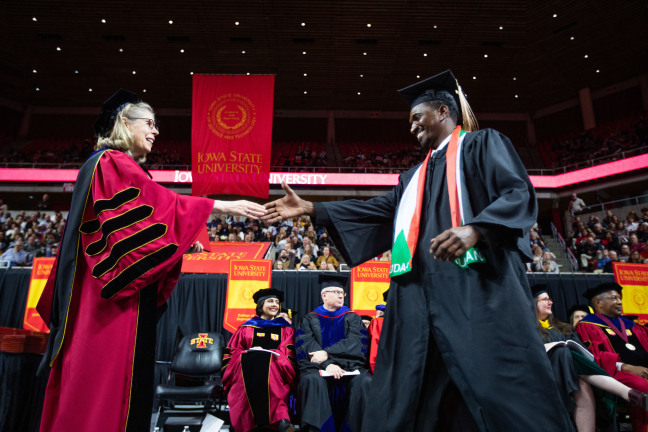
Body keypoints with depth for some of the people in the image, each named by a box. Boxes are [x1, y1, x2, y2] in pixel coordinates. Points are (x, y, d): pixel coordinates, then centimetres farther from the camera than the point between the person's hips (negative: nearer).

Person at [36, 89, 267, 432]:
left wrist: (181, 244, 10)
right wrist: (224, 206, -20)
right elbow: (160, 204, -20)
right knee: (107, 370, -5)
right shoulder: (112, 162, -9)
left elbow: (140, 222, 18)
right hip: (118, 296, -10)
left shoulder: (116, 166, 20)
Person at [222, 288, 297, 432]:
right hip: (246, 367, 1)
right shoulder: (246, 328, 22)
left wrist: (266, 353, -11)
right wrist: (249, 352, -7)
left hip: (275, 370, -1)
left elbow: (288, 355, 5)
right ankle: (280, 418, -40)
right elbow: (232, 352, 14)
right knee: (249, 359, -36)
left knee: (268, 362, -37)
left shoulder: (286, 329, 20)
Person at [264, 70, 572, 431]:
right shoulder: (416, 177, 27)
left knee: (504, 389, -7)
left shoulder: (482, 144, 9)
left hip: (478, 285, -6)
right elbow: (378, 209, 21)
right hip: (421, 293, 7)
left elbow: (518, 193, -4)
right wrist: (311, 208, 16)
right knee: (406, 396, 5)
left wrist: (474, 229, -24)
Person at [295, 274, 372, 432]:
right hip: (317, 367, -1)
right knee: (313, 381, -34)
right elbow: (307, 347, -1)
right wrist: (328, 364, -21)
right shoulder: (309, 320, 15)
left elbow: (355, 342, -1)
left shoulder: (352, 318, 18)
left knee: (365, 382, -30)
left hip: (350, 366, 1)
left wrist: (327, 353, -16)